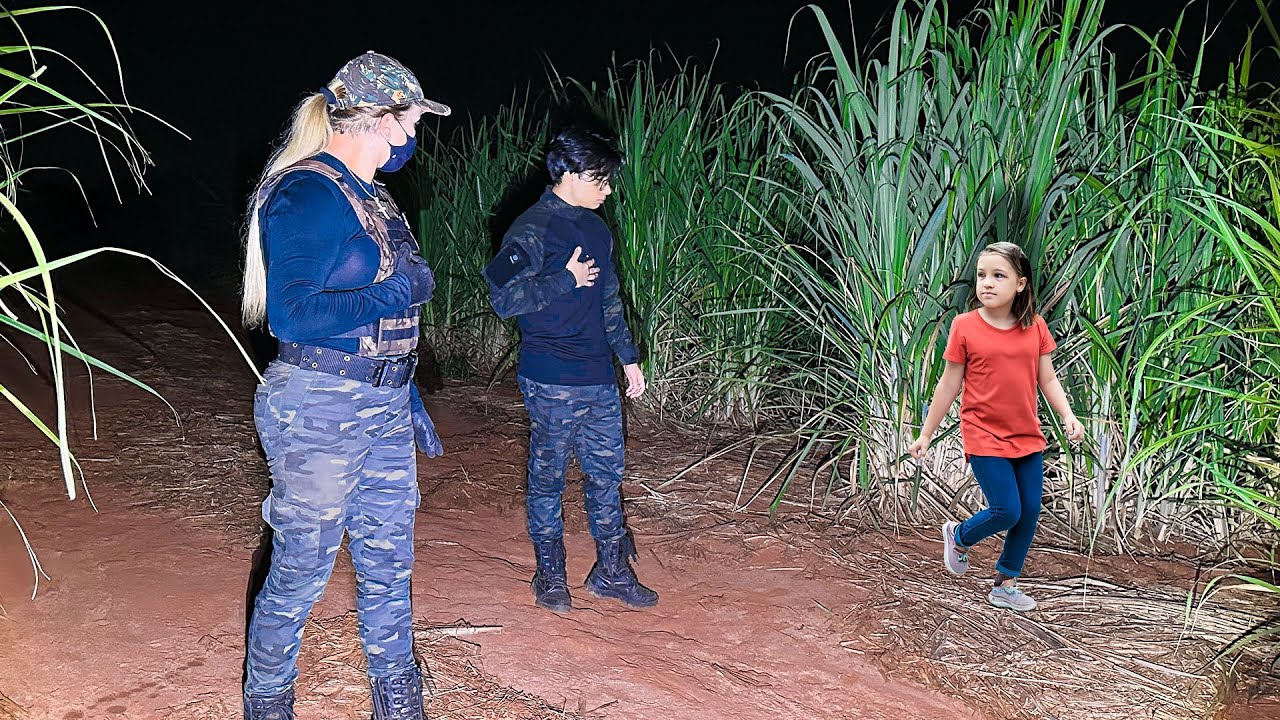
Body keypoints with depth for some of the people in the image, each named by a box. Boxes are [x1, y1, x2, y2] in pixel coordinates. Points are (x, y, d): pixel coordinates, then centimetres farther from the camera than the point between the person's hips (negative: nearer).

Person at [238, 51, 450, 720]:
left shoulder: (370, 195, 13)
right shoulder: (309, 193, -15)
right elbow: (290, 314, -22)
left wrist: (409, 399, 19)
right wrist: (396, 294, -17)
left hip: (383, 408, 9)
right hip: (319, 410, -8)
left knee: (388, 558, 15)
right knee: (301, 567, 6)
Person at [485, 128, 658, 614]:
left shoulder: (596, 229, 13)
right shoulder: (533, 231, -12)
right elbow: (504, 298, -21)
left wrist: (628, 356, 21)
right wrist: (568, 280, -16)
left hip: (600, 378, 8)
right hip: (553, 382, -7)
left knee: (607, 472, 12)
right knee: (548, 477, 7)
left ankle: (611, 572, 25)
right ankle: (550, 575, 22)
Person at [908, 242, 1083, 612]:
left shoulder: (1035, 327, 1)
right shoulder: (965, 327, -7)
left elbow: (1048, 379, 8)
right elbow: (949, 385, -1)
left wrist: (1067, 415, -8)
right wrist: (926, 434, 2)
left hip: (1027, 437, 4)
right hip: (984, 437, -4)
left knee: (1029, 512, 6)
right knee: (1006, 511, -9)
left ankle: (1006, 584, 24)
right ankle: (958, 537, 23)